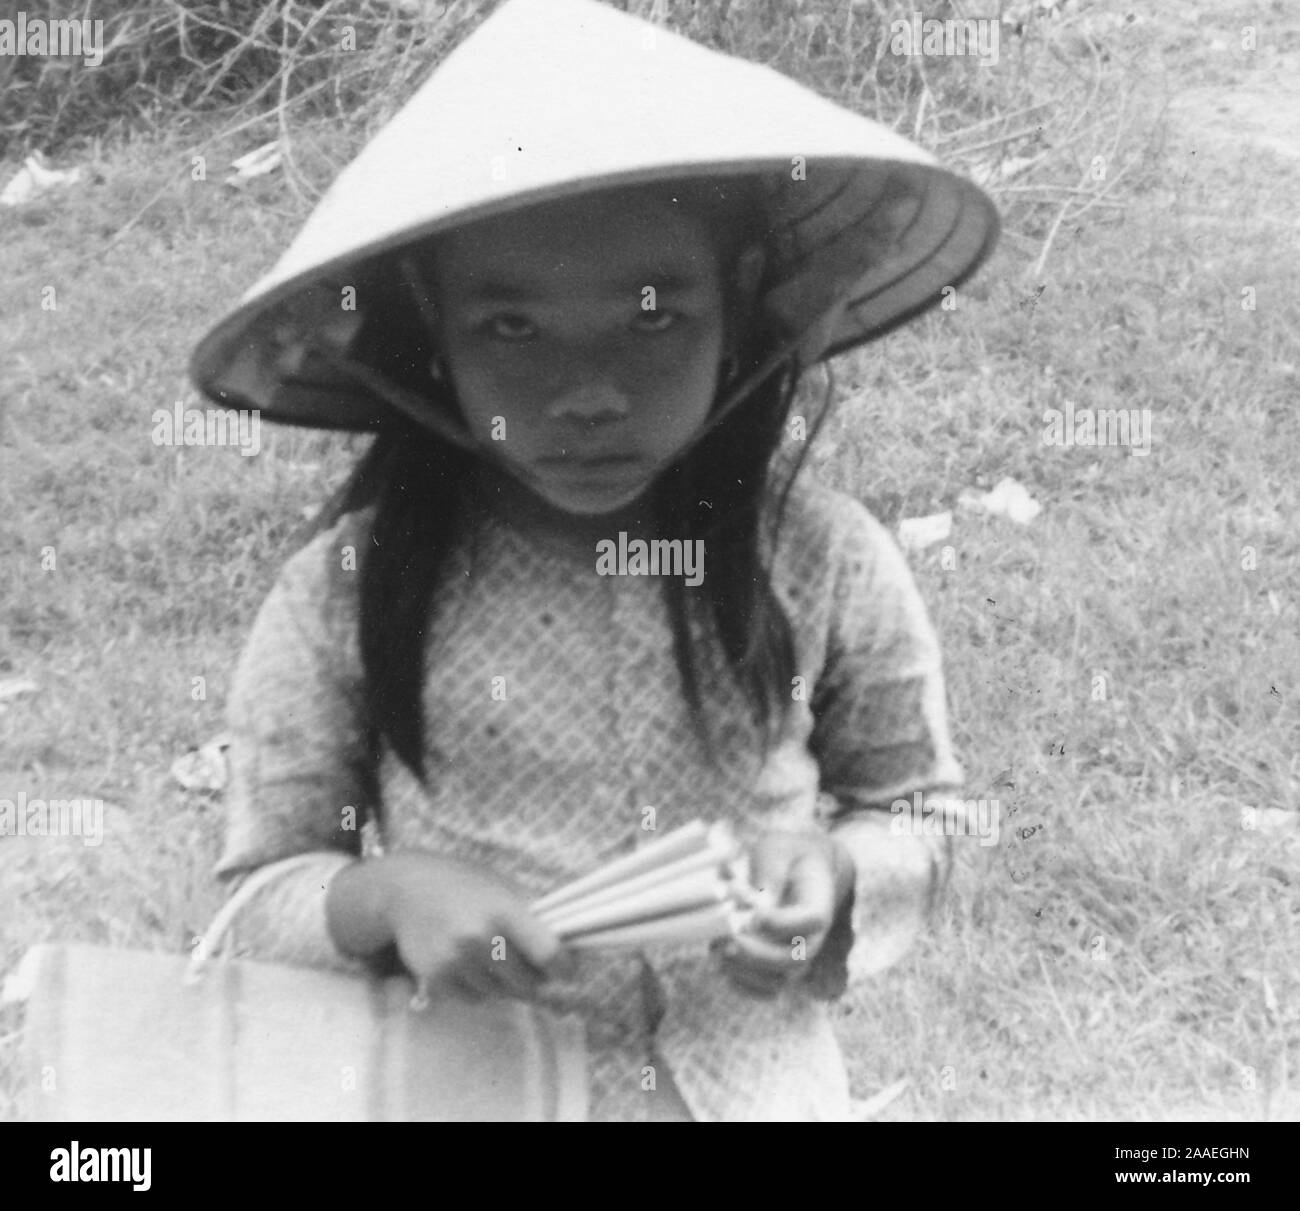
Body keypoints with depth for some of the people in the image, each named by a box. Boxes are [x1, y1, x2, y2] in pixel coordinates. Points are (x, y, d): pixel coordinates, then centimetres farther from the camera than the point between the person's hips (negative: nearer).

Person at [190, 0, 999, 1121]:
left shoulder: (823, 560, -14)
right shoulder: (345, 593, -17)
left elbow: (913, 812, 1)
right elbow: (261, 893, -7)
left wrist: (835, 878, -19)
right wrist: (381, 897, -27)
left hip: (756, 1083, 1)